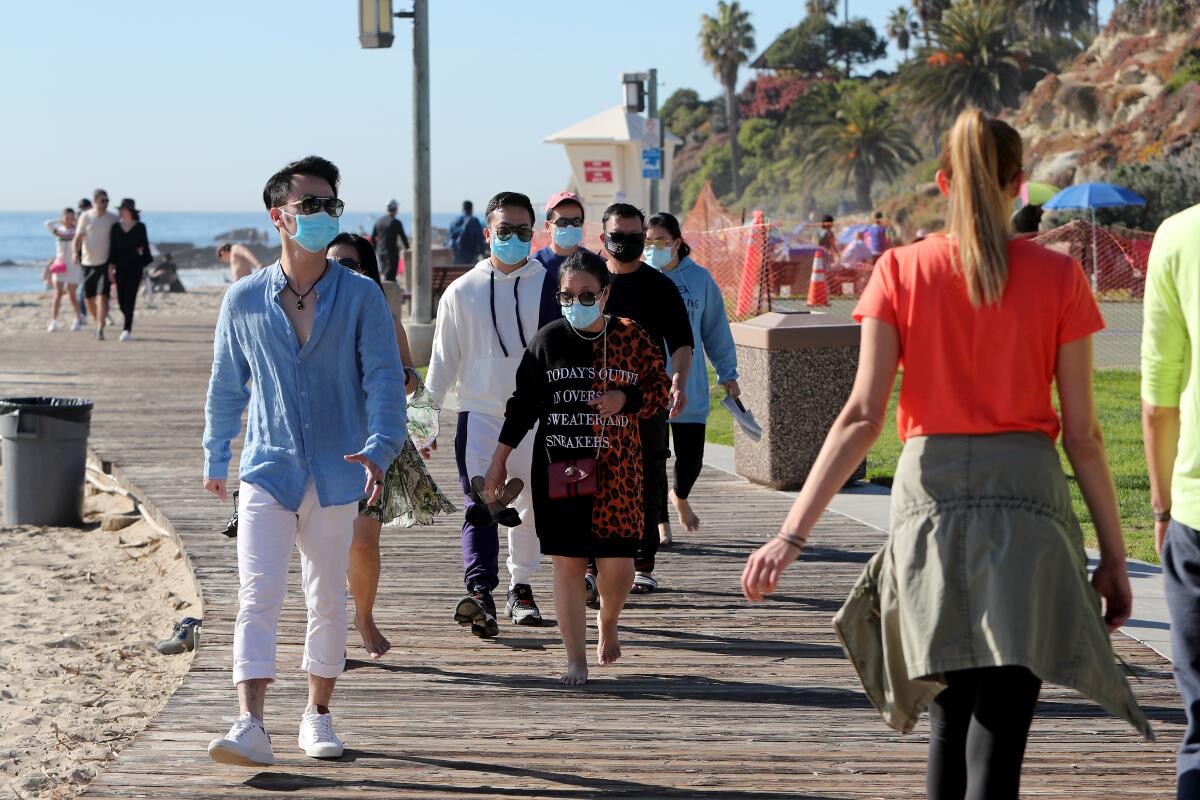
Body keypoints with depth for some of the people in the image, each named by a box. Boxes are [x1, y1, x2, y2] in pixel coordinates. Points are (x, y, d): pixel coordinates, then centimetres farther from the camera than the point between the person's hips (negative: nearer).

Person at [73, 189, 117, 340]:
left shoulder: (112, 219, 0)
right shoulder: (85, 217, 0)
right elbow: (78, 237, -2)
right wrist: (75, 253, -20)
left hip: (105, 263, -2)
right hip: (88, 263, 2)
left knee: (102, 296, -16)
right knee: (89, 298, 11)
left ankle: (100, 329, -19)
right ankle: (98, 323, 33)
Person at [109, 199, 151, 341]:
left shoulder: (140, 227, 1)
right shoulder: (116, 227, 7)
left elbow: (145, 247, 3)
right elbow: (113, 248, 8)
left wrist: (145, 266, -1)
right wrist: (112, 266, 1)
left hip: (135, 266, -3)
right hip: (120, 267, 3)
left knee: (130, 298, -10)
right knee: (121, 299, 3)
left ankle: (127, 329, -11)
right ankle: (129, 324, 28)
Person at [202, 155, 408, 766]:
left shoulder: (360, 297, -1)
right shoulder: (244, 300, 2)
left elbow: (383, 378, -6)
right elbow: (226, 384, 12)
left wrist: (379, 446, -22)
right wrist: (215, 458, 17)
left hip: (335, 474, 1)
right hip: (267, 470, 0)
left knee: (328, 602, 10)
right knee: (257, 599, -12)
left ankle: (317, 716, 24)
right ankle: (250, 727, -19)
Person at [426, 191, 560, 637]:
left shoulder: (551, 287, 2)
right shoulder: (463, 291, 5)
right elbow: (444, 360, 10)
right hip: (480, 412, -1)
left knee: (530, 508, 10)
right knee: (479, 503, -17)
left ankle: (521, 588, 26)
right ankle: (480, 592, -29)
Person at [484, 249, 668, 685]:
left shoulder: (631, 338, 3)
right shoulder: (547, 341, 3)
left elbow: (659, 392, 10)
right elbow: (523, 403, 9)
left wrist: (625, 399, -11)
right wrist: (499, 461, 7)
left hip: (616, 469, 0)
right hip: (559, 469, 0)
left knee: (618, 564, -2)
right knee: (567, 564, -1)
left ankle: (608, 624, 31)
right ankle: (576, 660, 7)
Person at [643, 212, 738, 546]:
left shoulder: (699, 278, 1)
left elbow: (716, 329, 10)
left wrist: (728, 374, 12)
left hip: (691, 387, 1)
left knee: (691, 457, 3)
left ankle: (680, 496, 37)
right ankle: (661, 522, 21)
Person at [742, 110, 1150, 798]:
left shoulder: (901, 271, 1)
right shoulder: (1058, 276, -1)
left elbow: (862, 417, -6)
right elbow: (1083, 435, 0)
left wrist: (793, 535, -5)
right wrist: (1114, 556, 7)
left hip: (930, 497, 2)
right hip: (1028, 497, -2)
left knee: (951, 720, 19)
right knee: (997, 737, -4)